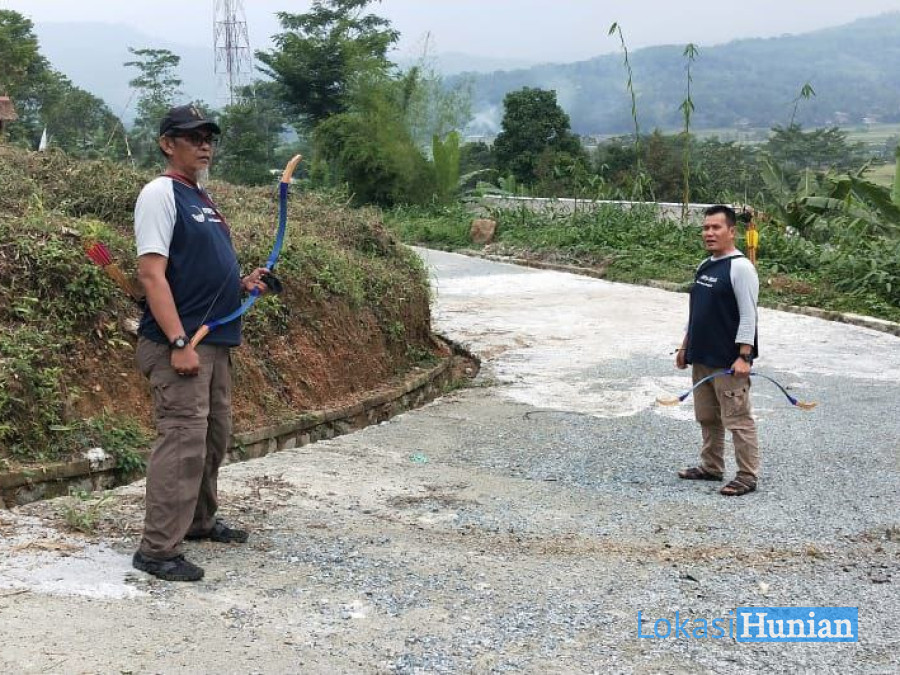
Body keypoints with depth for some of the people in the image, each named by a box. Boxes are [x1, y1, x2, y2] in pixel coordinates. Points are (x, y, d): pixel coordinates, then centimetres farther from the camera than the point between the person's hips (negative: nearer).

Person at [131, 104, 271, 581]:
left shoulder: (201, 199, 18)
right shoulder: (160, 193, -10)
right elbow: (152, 274, -18)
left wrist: (241, 283, 6)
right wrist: (179, 342, -24)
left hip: (216, 341, 10)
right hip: (180, 344, -10)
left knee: (215, 435, 17)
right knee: (184, 442, -11)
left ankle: (199, 521, 32)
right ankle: (157, 550, -3)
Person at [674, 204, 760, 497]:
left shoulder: (740, 267, -12)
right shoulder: (704, 266, 13)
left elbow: (748, 315, -16)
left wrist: (743, 356, -20)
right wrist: (685, 346, 20)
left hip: (729, 362, -9)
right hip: (702, 358, 9)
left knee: (737, 419, -3)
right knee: (707, 417, 16)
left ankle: (747, 476, 4)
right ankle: (711, 466, 28)